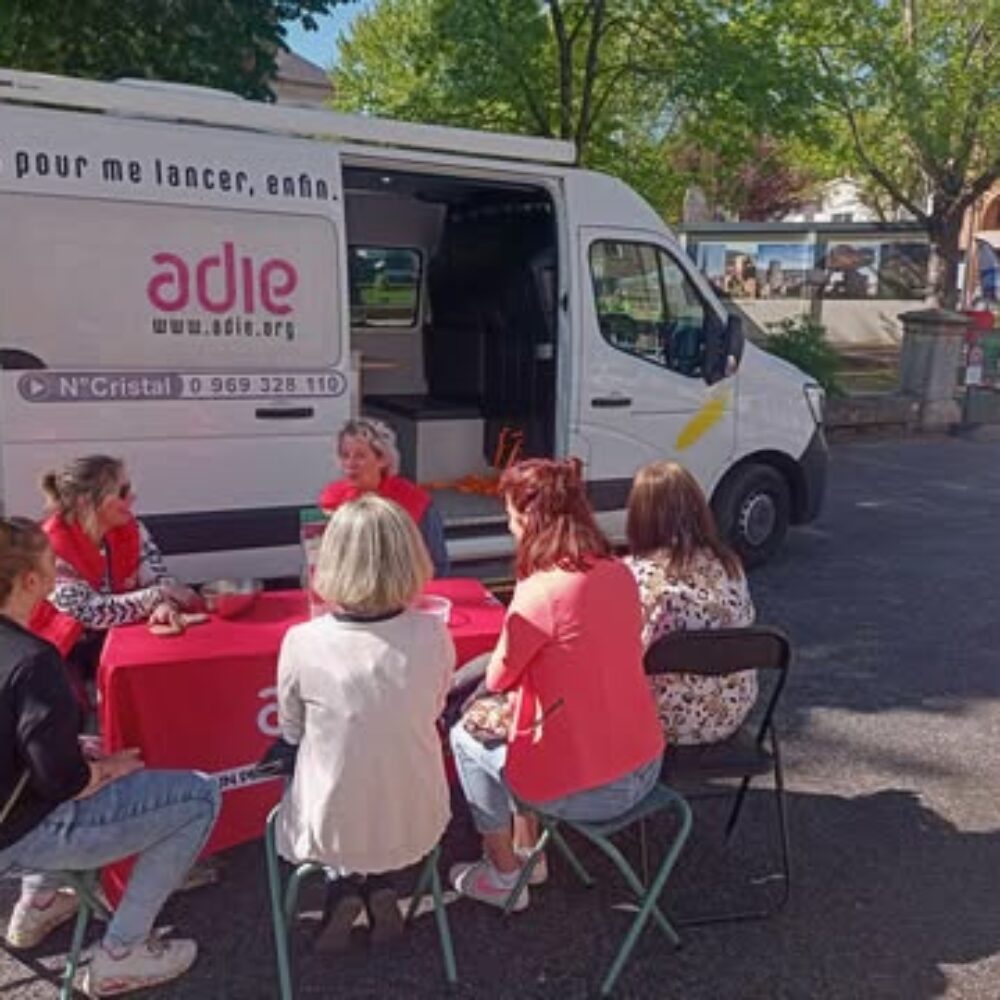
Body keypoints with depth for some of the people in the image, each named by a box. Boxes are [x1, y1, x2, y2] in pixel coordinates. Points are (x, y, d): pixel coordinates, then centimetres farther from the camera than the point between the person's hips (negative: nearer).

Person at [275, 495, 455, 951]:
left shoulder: (302, 643, -23)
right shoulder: (433, 635, -18)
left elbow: (292, 733, -3)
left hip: (332, 833, -1)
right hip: (418, 826, 2)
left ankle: (343, 889, 16)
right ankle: (379, 887, 18)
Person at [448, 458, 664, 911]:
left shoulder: (541, 590, -23)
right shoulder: (619, 573, -1)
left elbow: (499, 678, -8)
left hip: (587, 791, -7)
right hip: (644, 770, 7)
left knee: (465, 736, 16)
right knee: (507, 724, 28)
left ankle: (503, 877, 27)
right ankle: (526, 850, 40)